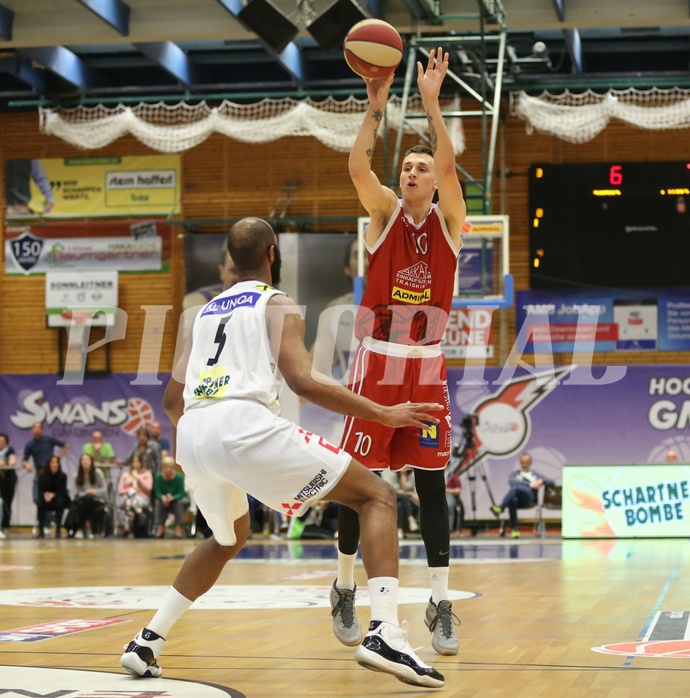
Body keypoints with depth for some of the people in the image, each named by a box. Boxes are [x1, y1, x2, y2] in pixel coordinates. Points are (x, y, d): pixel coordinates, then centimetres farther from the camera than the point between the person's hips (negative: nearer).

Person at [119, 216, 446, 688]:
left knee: (230, 538, 35)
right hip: (244, 425, -7)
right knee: (377, 495, 3)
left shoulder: (206, 311, 28)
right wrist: (384, 414, -1)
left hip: (192, 435, 7)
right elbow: (304, 382, -6)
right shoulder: (279, 305, 10)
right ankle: (385, 635, -16)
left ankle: (147, 644, 28)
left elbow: (172, 398, 31)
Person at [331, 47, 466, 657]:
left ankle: (441, 606, 1)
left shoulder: (448, 219, 3)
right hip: (377, 362, 0)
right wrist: (377, 105, -22)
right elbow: (358, 167, -16)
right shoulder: (385, 214, 3)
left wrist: (431, 102, -21)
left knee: (431, 483, -2)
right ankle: (344, 592, 18)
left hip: (427, 366, 0)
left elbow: (449, 162, -15)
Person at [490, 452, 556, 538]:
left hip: (529, 497, -1)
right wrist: (530, 484, -6)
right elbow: (511, 481, 4)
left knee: (515, 488, -36)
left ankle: (501, 507, -56)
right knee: (512, 501, -41)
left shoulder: (535, 474, 30)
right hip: (516, 497, 1)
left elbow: (552, 483, 24)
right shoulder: (515, 473, 29)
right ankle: (514, 529, -39)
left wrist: (542, 481, 1)